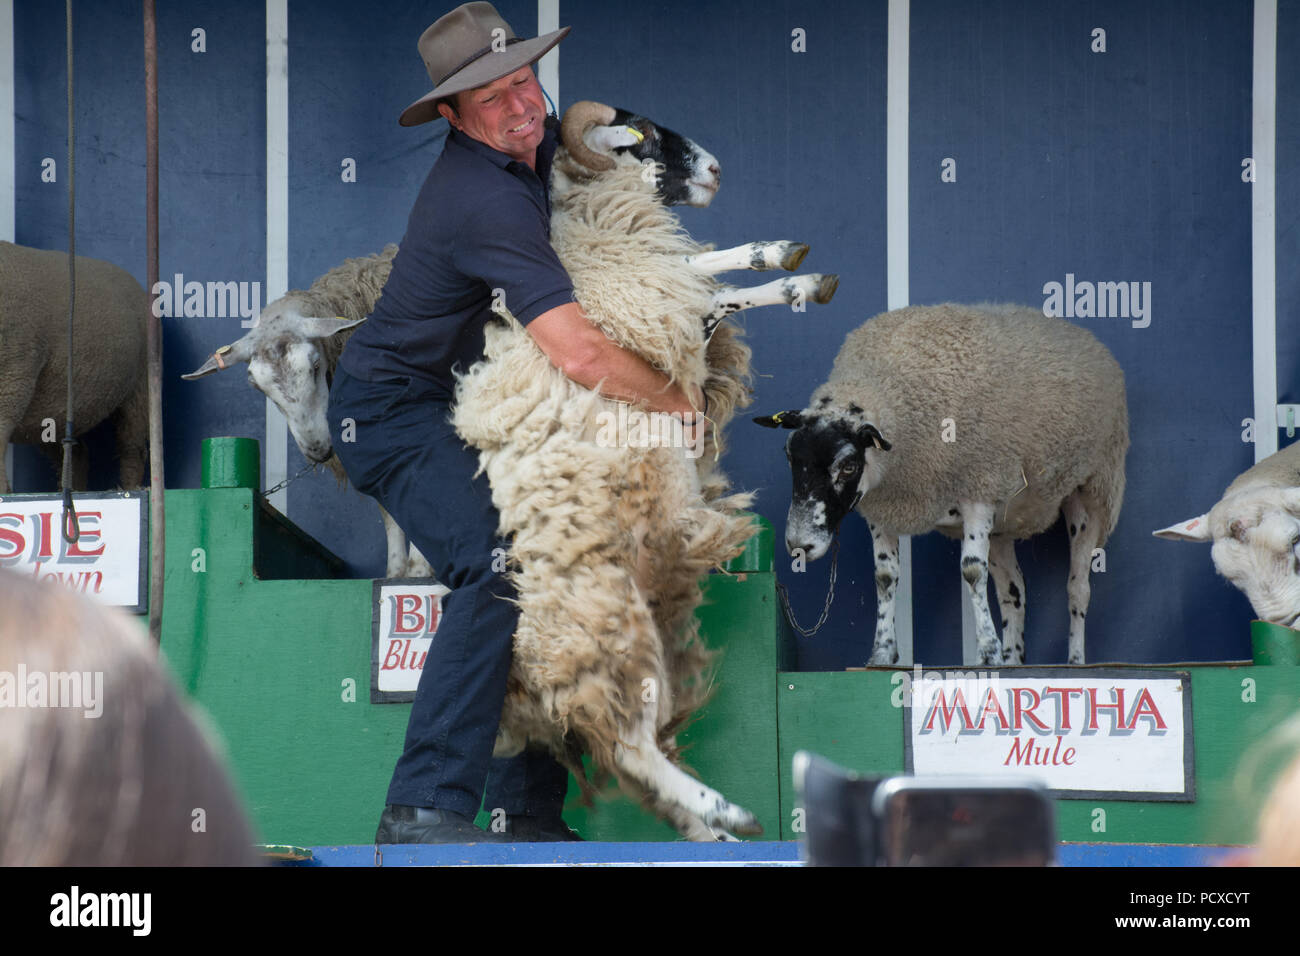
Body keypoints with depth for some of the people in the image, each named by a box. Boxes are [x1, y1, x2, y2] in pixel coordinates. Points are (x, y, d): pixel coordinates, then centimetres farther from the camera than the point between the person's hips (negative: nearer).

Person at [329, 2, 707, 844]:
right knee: (496, 568, -28)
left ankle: (528, 808, 10)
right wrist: (680, 402, -17)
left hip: (459, 408, 10)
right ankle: (424, 808, -33)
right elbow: (580, 355, -33)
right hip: (394, 410, -10)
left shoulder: (535, 147, 1)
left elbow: (585, 125, 32)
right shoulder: (487, 201, -29)